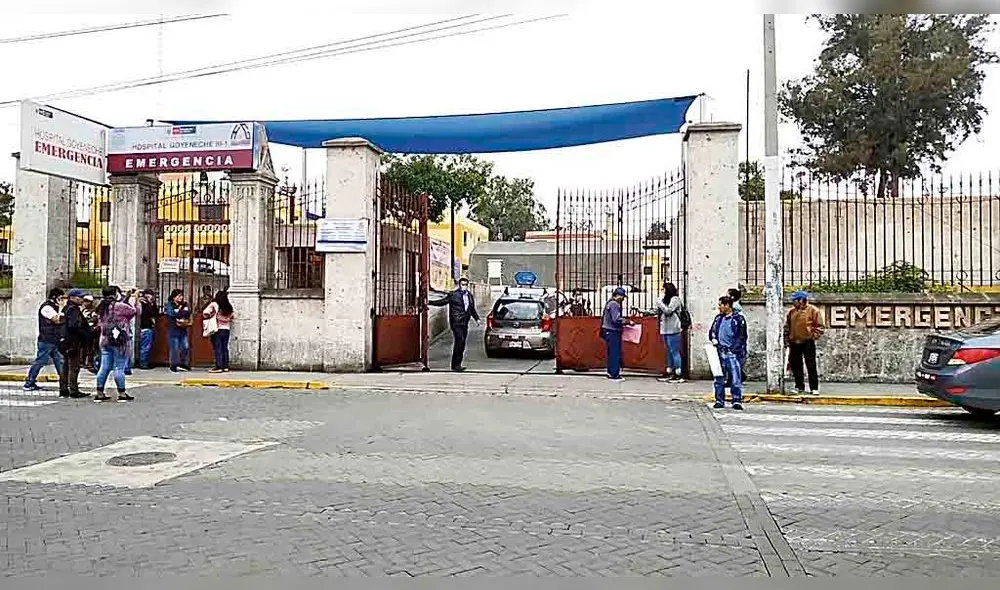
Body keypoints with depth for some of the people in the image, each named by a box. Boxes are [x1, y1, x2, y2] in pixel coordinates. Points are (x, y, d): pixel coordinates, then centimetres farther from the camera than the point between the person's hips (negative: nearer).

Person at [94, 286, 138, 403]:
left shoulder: (102, 307, 8)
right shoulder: (119, 306, -15)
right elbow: (132, 311, -3)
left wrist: (126, 298, 16)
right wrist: (132, 300, 12)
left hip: (104, 341, 7)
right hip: (119, 341, -7)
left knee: (104, 367, 10)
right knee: (119, 368, -1)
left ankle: (99, 394, 13)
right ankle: (122, 394, 6)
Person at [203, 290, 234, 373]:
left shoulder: (214, 305, -6)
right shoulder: (229, 307, 9)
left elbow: (206, 313, -16)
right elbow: (231, 318, 13)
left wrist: (209, 316, 1)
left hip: (217, 330, -5)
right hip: (226, 329, 5)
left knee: (217, 348, -3)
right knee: (225, 348, 8)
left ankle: (219, 367, -6)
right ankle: (226, 367, 9)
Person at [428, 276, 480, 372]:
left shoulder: (470, 296, 16)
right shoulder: (453, 295, -1)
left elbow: (472, 310, 24)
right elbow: (442, 302, 0)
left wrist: (477, 319, 13)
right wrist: (429, 302, -10)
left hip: (465, 324, 6)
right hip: (456, 323, -6)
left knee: (462, 344, 6)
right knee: (459, 341, -15)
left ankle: (457, 365, 12)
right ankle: (455, 365, -12)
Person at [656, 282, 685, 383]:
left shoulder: (675, 299, -7)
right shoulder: (665, 299, 18)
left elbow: (668, 311, -17)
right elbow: (659, 312, 21)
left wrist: (660, 303, -7)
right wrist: (658, 306, 3)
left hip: (673, 330, -9)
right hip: (665, 329, 9)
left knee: (674, 351, -8)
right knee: (668, 351, 13)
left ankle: (678, 375, -6)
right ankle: (669, 372, 18)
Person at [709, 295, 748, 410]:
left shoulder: (738, 319, -3)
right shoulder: (718, 318, 14)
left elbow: (742, 337, -4)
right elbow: (712, 331, 22)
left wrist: (733, 349, -11)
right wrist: (714, 339, 2)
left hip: (733, 353, -5)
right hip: (720, 352, 5)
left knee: (736, 378, -7)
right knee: (719, 379, 8)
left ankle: (737, 401, -2)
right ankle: (719, 401, 16)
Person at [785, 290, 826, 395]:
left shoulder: (812, 310, -4)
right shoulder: (791, 311, 10)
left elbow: (820, 326, -4)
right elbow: (787, 327, 17)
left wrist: (814, 336, -11)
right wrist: (787, 339, 10)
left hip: (808, 342, -5)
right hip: (794, 342, 5)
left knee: (811, 366, -2)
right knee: (796, 366, 8)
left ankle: (814, 388, 4)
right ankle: (799, 387, 18)